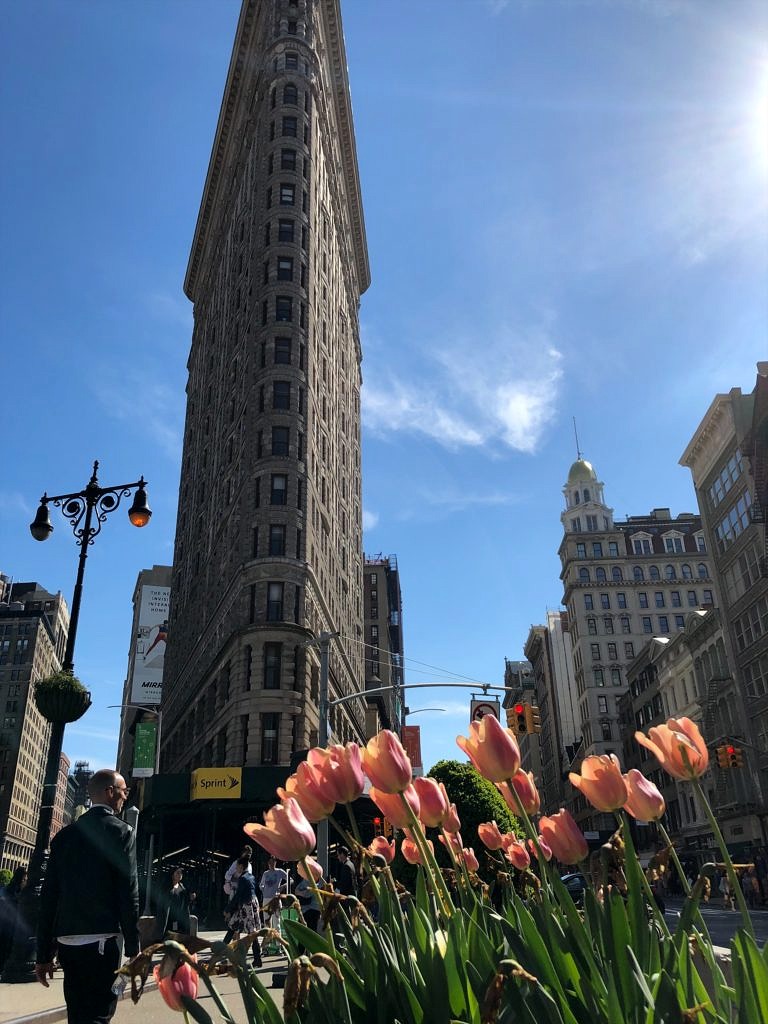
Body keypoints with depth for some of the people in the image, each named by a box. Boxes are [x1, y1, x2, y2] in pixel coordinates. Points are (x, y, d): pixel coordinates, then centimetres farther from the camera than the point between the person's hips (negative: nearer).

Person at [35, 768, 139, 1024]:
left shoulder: (65, 835, 10)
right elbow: (128, 892, -11)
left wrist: (44, 953, 15)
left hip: (67, 941, 6)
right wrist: (133, 948, -4)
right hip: (101, 940, -6)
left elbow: (48, 896, 10)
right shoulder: (121, 831, -7)